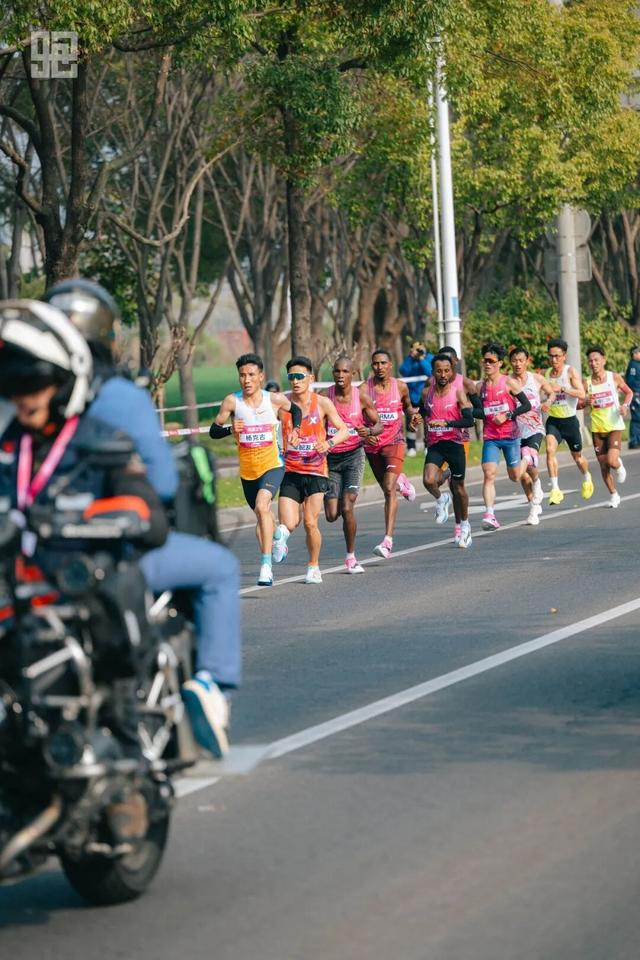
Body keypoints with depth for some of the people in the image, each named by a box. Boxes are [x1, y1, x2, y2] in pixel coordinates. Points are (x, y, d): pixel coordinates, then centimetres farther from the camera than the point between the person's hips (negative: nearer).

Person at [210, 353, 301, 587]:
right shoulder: (232, 401, -8)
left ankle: (266, 564, -28)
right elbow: (213, 431, -6)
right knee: (261, 515, 20)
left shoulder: (274, 399, -7)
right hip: (247, 469, 3)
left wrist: (296, 430, 0)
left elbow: (296, 410, 15)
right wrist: (230, 429, -25)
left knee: (262, 506, -27)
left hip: (272, 465, -3)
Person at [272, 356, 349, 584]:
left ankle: (314, 567, 15)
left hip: (316, 472, -1)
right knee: (288, 524, -14)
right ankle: (281, 535, 22)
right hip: (291, 472, 1)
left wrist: (329, 443, -18)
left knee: (310, 523, -6)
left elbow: (343, 430, 1)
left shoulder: (322, 403, -1)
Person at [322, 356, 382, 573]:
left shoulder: (361, 397, -6)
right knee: (332, 515, -1)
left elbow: (379, 424, 2)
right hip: (331, 457, 1)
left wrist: (369, 431, -20)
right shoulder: (325, 397, -7)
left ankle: (351, 557, -1)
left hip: (353, 455, -1)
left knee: (347, 508, -16)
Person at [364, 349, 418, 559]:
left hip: (394, 442, -2)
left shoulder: (400, 387, -1)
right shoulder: (364, 389, -7)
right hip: (372, 444, 2)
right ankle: (401, 482, 60)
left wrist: (414, 412, -4)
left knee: (389, 489, -19)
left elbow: (407, 406, 19)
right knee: (387, 488, 20)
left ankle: (388, 540, -24)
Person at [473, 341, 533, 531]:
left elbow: (527, 405, -6)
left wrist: (507, 415, -15)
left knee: (515, 476, 11)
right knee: (488, 474, -15)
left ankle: (527, 462, 47)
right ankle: (490, 515, -20)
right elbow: (479, 412, 12)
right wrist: (468, 410, -8)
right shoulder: (481, 386, 7)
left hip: (510, 436, -2)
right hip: (490, 437, 2)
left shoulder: (509, 383, -5)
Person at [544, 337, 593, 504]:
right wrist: (544, 404, -3)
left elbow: (581, 394, -24)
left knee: (577, 456, 15)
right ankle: (555, 489, -26)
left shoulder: (571, 372, -11)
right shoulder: (546, 374, 3)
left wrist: (561, 388, -34)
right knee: (550, 449, -24)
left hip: (569, 420, -2)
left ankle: (587, 478, 48)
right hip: (553, 420, 2)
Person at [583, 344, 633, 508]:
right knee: (603, 464, 6)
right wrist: (586, 402, -19)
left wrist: (625, 405, -9)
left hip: (614, 426, -2)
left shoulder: (614, 377, -5)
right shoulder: (587, 383, -3)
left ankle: (619, 465, 21)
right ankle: (613, 495, 24)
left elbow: (629, 392, 10)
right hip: (597, 428, 2)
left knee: (612, 461, -17)